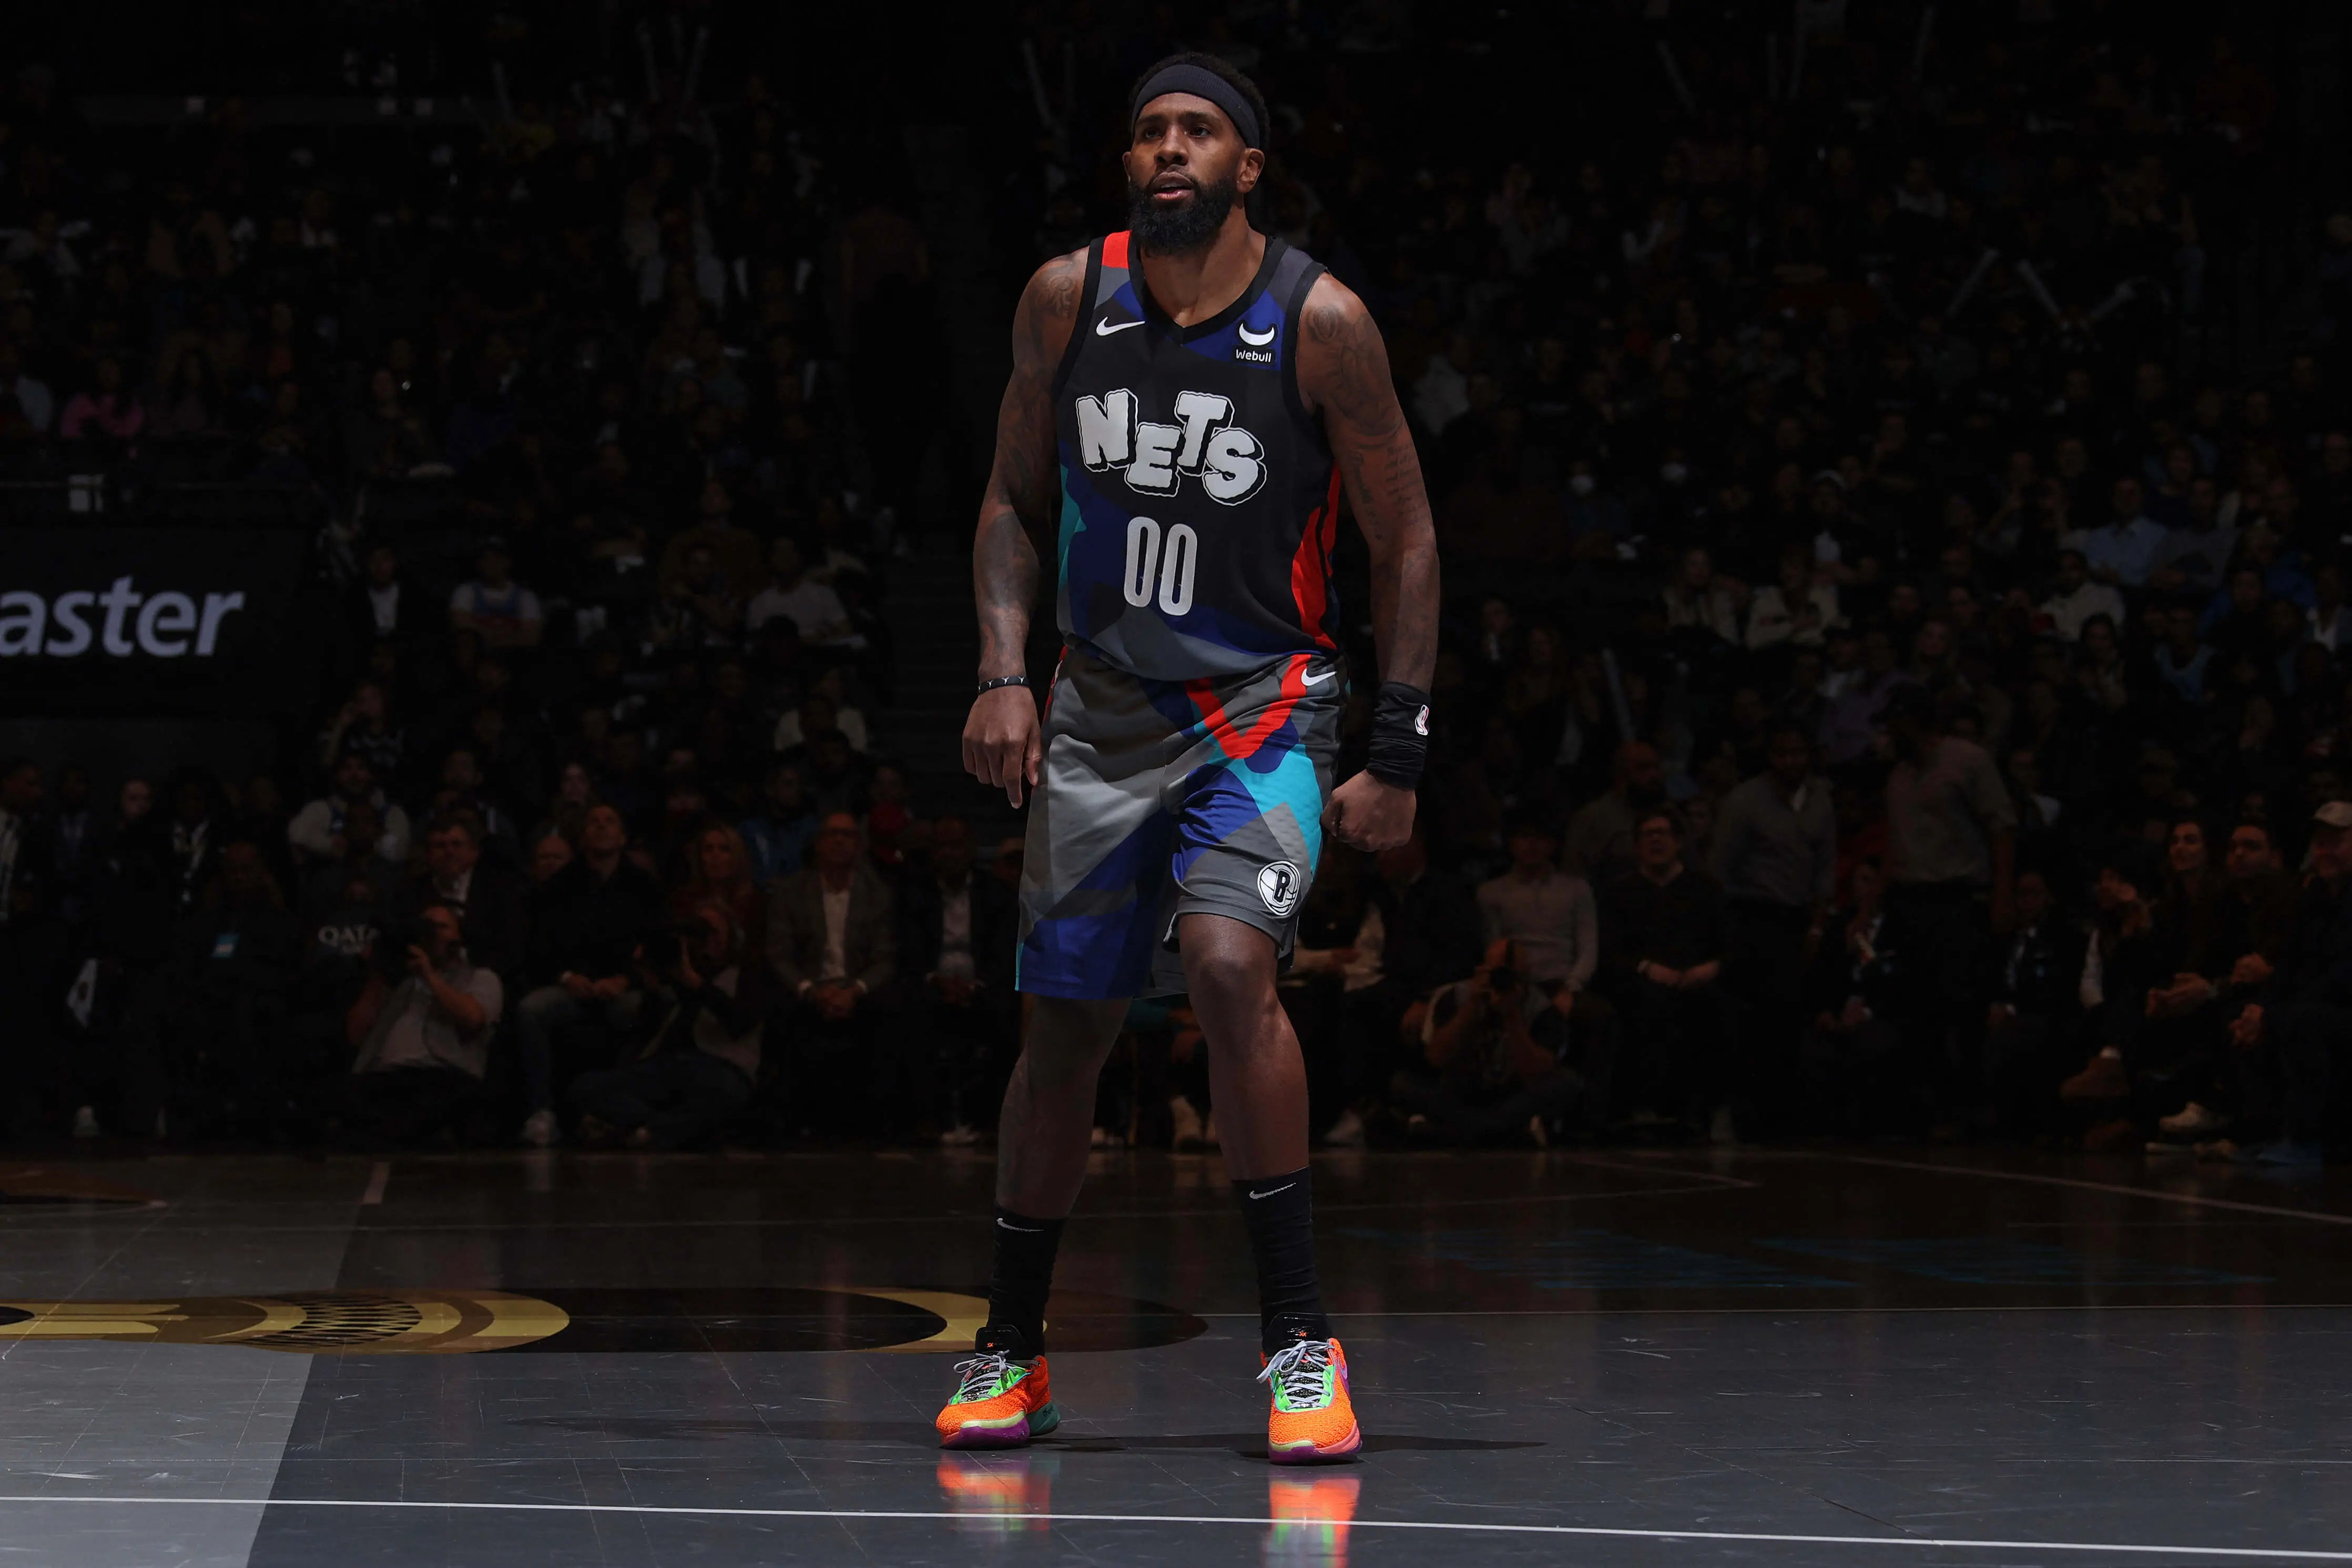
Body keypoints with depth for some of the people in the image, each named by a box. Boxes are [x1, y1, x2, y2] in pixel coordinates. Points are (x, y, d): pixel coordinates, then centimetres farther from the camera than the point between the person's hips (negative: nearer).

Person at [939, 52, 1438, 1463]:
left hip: (1263, 708, -4)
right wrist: (1006, 674, -5)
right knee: (1066, 1025, 9)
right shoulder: (1069, 299, -2)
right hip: (1102, 712, 4)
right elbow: (1016, 500, 9)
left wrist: (1399, 754, -9)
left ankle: (1301, 1338, -19)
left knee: (1227, 962, -27)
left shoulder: (1319, 322, -11)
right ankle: (1014, 1350, 26)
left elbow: (1406, 543, -5)